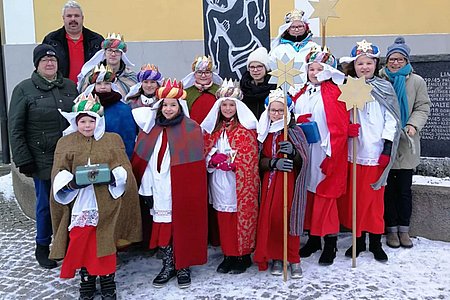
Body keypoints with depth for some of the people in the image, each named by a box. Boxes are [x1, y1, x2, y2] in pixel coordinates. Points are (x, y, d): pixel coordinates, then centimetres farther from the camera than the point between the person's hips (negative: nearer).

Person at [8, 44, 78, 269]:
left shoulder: (70, 87, 9)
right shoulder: (24, 90, -1)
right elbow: (15, 128, -3)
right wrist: (23, 160, -8)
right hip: (42, 159, -3)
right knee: (45, 203, 5)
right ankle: (42, 247, 24)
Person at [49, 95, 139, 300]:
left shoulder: (113, 140, 8)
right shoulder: (65, 143, 10)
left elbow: (124, 169, 3)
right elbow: (59, 173, 2)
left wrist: (112, 176, -18)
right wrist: (71, 182, -19)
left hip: (106, 205, -1)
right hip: (79, 205, 1)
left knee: (105, 243, 1)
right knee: (81, 243, 4)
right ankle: (86, 283, 23)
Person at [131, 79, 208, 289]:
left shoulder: (191, 128, -4)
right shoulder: (151, 128, 9)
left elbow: (195, 165, -6)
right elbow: (144, 162, 8)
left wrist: (191, 191, -11)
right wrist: (146, 189, 2)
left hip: (180, 190, -4)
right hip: (159, 191, 4)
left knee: (182, 227, 3)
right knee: (161, 229, 8)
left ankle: (183, 267, 19)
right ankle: (168, 266, 24)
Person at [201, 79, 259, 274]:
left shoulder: (246, 128, -4)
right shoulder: (213, 128, 12)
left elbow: (249, 158, -10)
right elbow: (206, 152, 11)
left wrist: (227, 160, -17)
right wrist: (214, 158, -9)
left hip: (240, 182, -4)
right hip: (220, 182, 5)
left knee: (242, 218, 0)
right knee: (224, 219, 8)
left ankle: (243, 256, 11)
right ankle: (228, 255, 19)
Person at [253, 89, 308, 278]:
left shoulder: (294, 131, -1)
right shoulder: (264, 131, 9)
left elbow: (303, 160, -7)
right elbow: (260, 160, 3)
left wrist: (292, 152, -27)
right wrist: (274, 162, -17)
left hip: (289, 181, -3)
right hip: (269, 182, 3)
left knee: (288, 217, -7)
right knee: (269, 217, -2)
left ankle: (293, 259, 8)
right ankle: (276, 257, 14)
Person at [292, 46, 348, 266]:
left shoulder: (333, 93, -5)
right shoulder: (301, 94, 12)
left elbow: (340, 127, -11)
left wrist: (330, 155, -17)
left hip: (325, 154, -5)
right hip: (304, 153, 6)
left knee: (325, 197, -2)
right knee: (307, 195, 10)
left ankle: (330, 244, 11)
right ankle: (313, 238, 24)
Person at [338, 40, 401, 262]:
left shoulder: (385, 88, 4)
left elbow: (391, 119, 0)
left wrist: (387, 147, -7)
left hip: (376, 152, -2)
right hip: (353, 151, 2)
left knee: (374, 198, 2)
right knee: (355, 197, 7)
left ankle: (375, 243, 15)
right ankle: (358, 240, 21)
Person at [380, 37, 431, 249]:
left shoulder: (417, 82, 4)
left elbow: (423, 108, 3)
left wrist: (413, 125, -15)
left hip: (406, 145, 1)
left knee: (404, 189, 7)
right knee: (388, 188, 6)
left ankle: (404, 229, 20)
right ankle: (391, 229, 18)